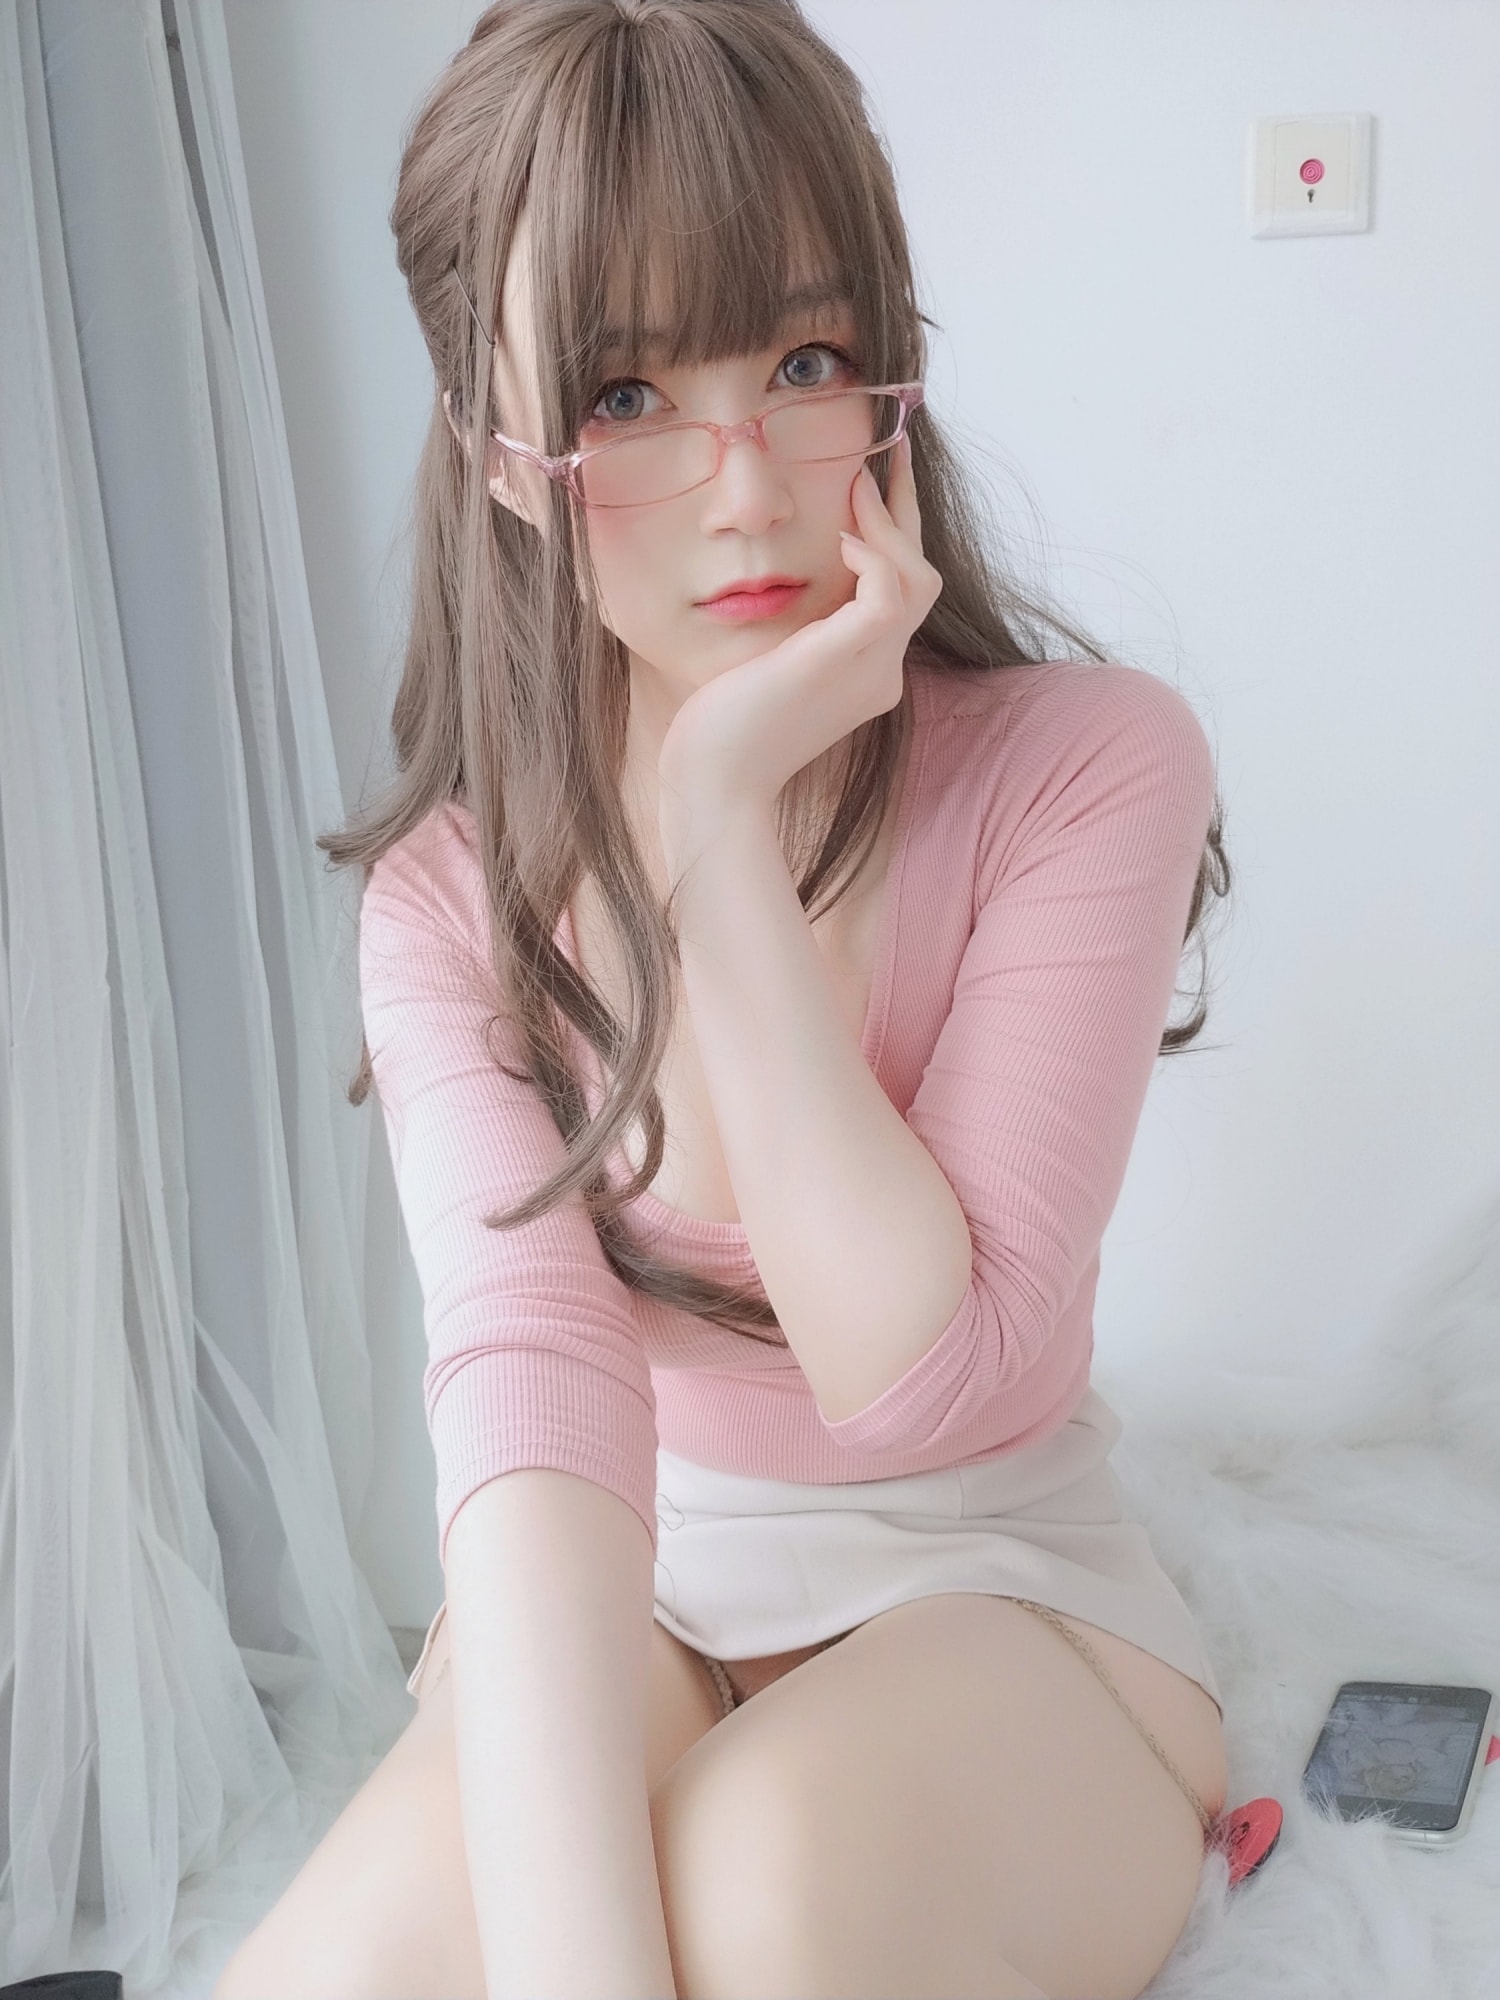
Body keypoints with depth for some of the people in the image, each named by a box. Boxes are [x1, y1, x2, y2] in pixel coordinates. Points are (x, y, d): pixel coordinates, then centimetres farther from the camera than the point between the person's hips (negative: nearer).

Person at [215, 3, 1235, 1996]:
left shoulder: (1091, 762, -17)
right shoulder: (452, 890, -9)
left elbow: (918, 1376, -24)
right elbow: (525, 1362, -27)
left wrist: (726, 821, -28)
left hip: (997, 1587, -1)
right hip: (634, 1599, 2)